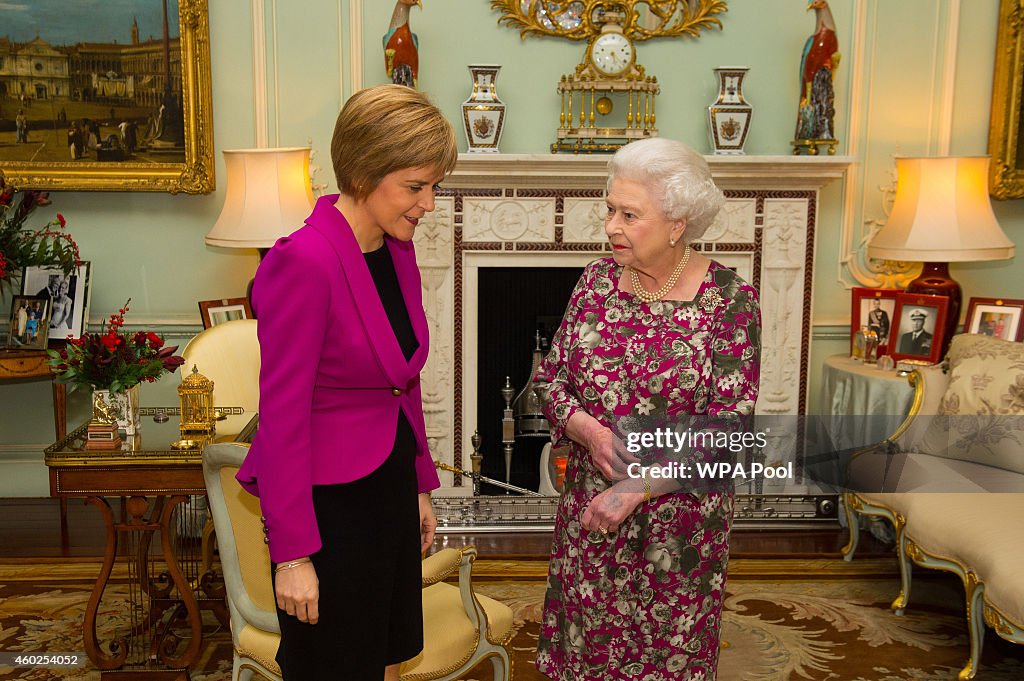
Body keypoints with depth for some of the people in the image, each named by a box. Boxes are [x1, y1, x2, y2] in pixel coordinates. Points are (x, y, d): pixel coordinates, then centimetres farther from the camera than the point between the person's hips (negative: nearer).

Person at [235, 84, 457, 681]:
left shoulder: (397, 250, 3)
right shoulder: (304, 261, -22)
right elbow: (282, 414, -21)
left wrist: (420, 485, 15)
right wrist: (292, 553, -18)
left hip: (388, 487, 8)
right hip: (327, 502, -8)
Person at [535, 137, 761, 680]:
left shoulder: (728, 300, -14)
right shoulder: (598, 279, -1)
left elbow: (728, 427, -16)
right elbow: (551, 377, 2)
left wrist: (635, 489, -21)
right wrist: (591, 432, -17)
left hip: (678, 521, -3)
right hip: (587, 511, 4)